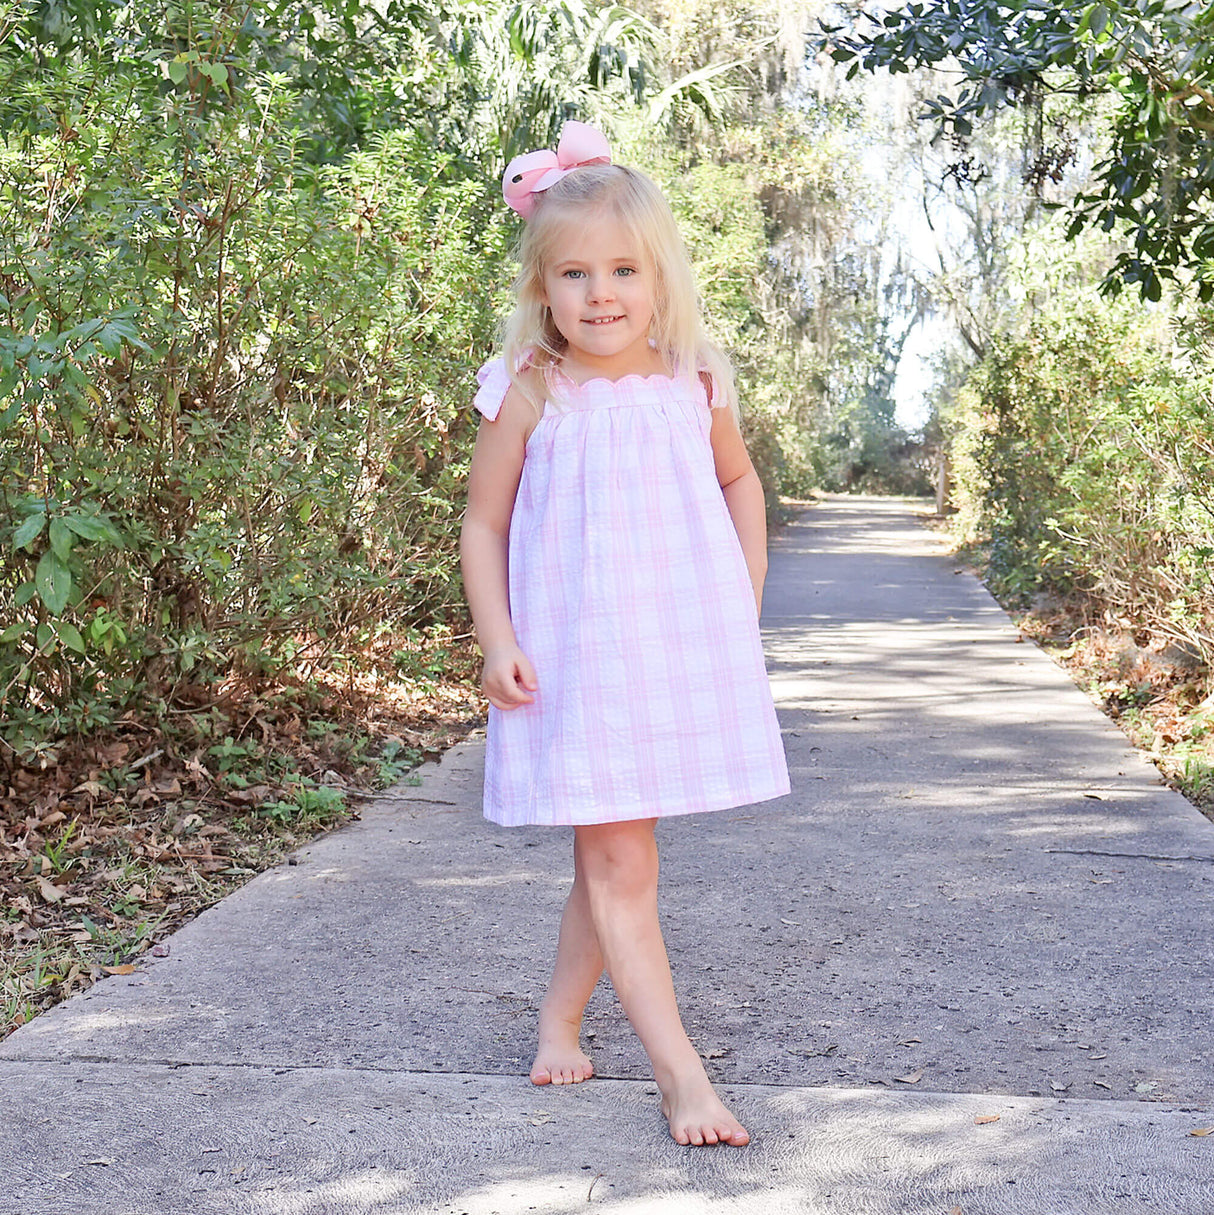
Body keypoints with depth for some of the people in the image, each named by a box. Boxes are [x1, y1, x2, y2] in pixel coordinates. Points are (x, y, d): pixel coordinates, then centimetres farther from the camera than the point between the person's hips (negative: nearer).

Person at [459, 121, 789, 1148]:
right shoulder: (531, 398, -7)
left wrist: (746, 604, 13)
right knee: (619, 869, -4)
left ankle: (559, 1023, 33)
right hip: (573, 655, -3)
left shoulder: (695, 387, 1)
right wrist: (496, 640, -9)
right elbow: (483, 526, 1)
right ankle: (681, 1074, 1)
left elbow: (740, 484, 19)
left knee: (614, 860, 14)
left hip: (684, 646, 3)